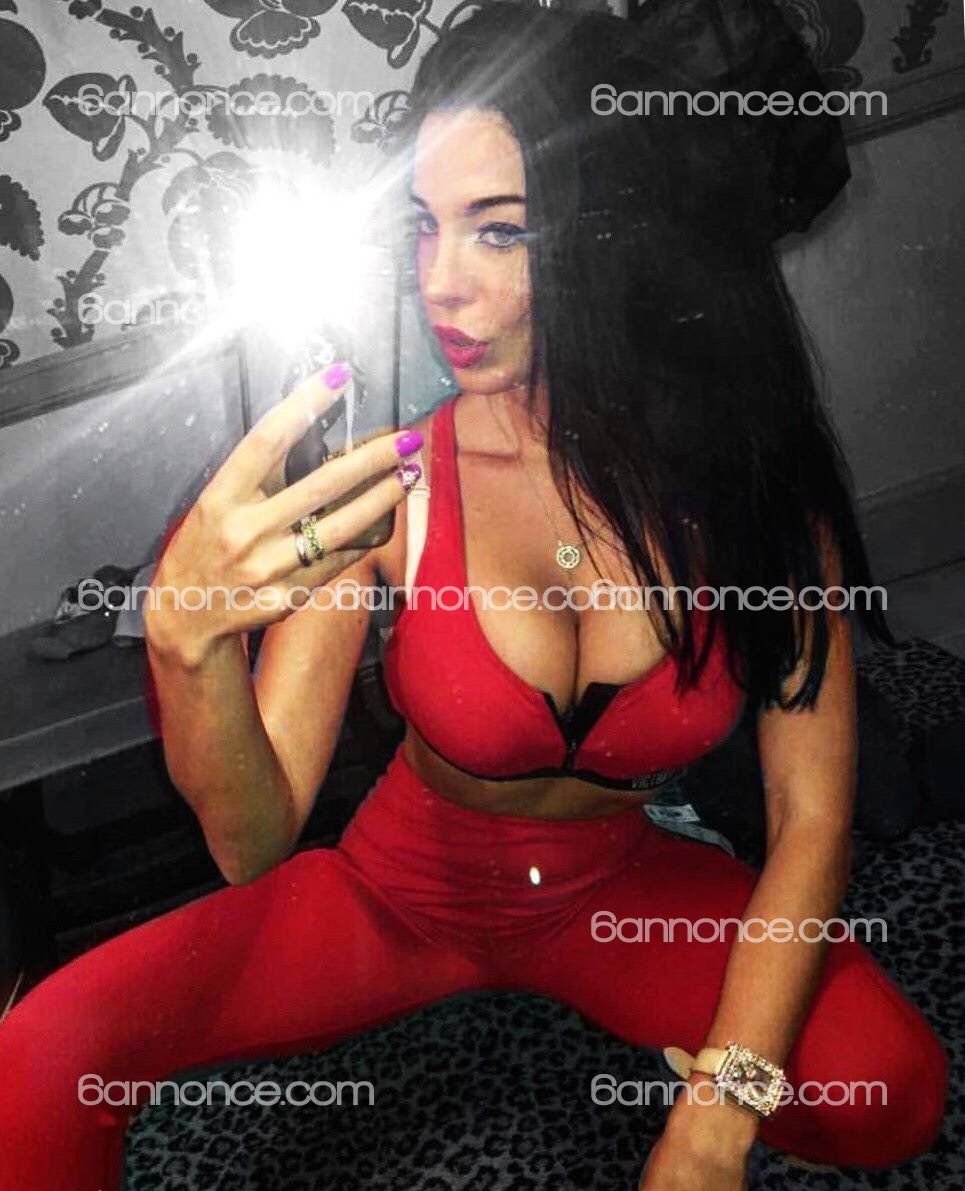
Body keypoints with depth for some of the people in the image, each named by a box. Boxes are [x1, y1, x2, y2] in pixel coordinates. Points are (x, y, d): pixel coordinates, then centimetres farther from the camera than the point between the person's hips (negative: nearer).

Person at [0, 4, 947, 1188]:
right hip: (398, 897, -1)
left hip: (617, 892, 2)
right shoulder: (388, 481, -21)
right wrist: (185, 639, -44)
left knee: (885, 1092, -23)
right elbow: (255, 843, -23)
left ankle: (690, 1046, 9)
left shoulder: (751, 482, -17)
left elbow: (811, 819, -13)